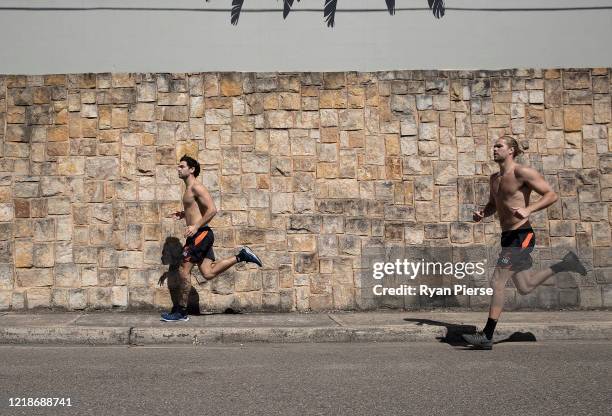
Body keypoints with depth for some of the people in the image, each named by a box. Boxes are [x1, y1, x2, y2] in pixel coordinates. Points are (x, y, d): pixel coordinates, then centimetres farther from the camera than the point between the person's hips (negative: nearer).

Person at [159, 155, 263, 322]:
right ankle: (241, 256, 9)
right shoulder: (190, 189, 19)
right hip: (200, 235, 10)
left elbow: (212, 210, -21)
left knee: (184, 270, -5)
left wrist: (196, 226, -23)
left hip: (200, 234, -10)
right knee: (208, 273, 6)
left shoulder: (197, 187, -11)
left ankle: (181, 311, 2)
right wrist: (183, 215, 18)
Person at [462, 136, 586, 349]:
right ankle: (565, 264, 34)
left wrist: (528, 210, -27)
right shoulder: (494, 178, 14)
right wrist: (482, 214, 6)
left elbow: (551, 195, -13)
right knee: (525, 288, 17)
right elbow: (493, 204, 28)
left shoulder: (522, 173, -10)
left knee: (497, 282, -13)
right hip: (508, 237, 9)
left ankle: (487, 336, -8)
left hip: (521, 236, -9)